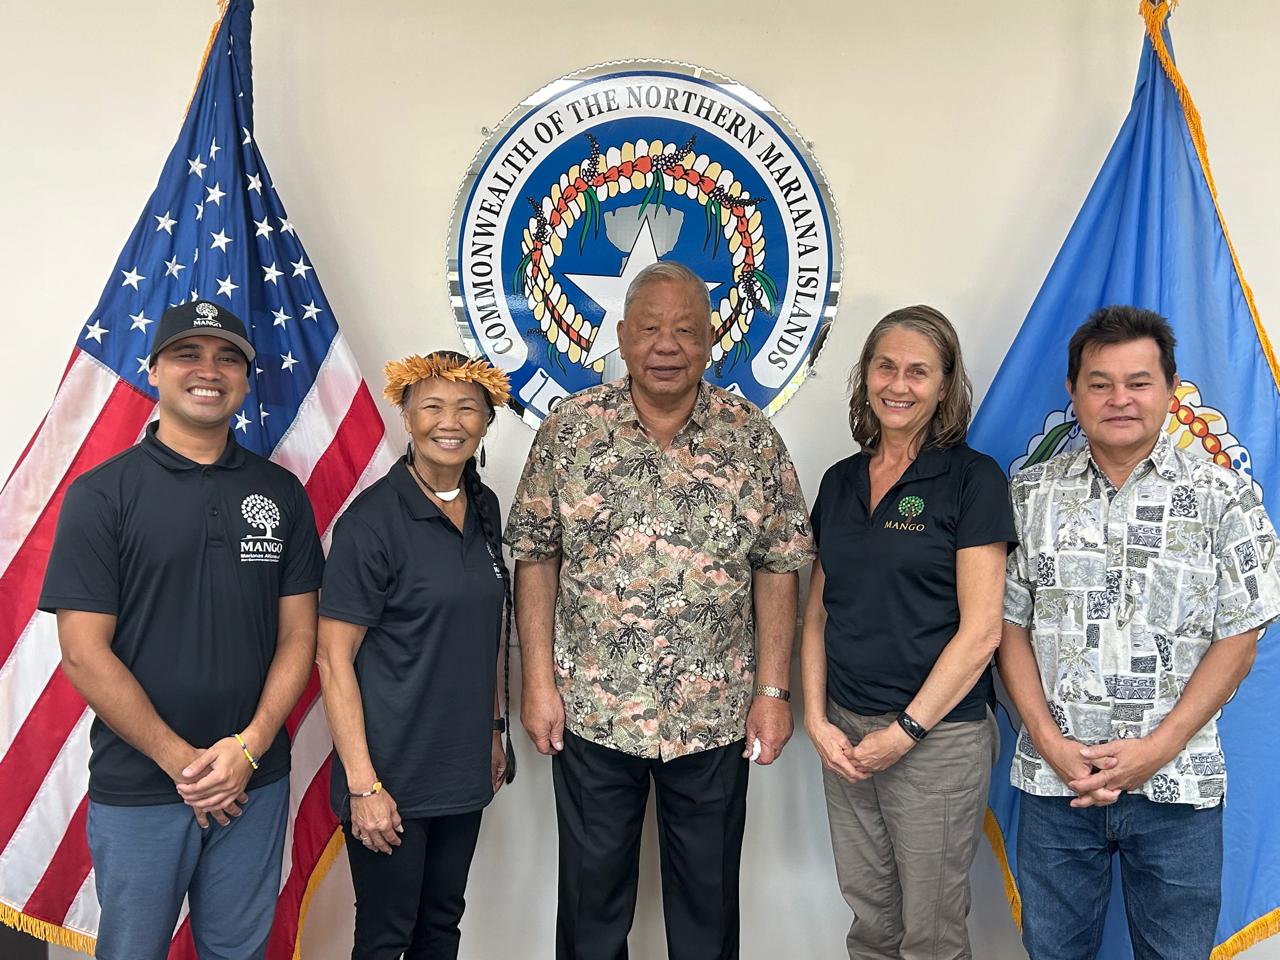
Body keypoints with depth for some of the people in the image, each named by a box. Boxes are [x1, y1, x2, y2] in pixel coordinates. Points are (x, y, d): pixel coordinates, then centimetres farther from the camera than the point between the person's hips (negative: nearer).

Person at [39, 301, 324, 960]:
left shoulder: (280, 493, 4)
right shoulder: (100, 495, -5)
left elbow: (298, 635, 3)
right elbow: (84, 652, -9)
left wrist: (248, 747, -9)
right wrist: (182, 760, -12)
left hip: (254, 781, 3)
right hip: (136, 788, -2)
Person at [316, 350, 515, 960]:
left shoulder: (484, 508, 5)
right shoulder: (373, 518, -15)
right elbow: (334, 659, -15)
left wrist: (495, 727, 15)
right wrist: (363, 784, -18)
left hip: (464, 768, 6)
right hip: (393, 773, -6)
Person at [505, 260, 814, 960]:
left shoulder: (753, 438, -2)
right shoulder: (570, 429, -3)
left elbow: (777, 569, 0)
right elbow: (535, 558, 0)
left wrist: (774, 691, -3)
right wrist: (538, 682, -4)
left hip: (716, 718, 1)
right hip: (590, 713, 0)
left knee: (709, 901, 16)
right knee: (592, 900, 15)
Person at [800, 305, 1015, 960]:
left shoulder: (972, 479, -8)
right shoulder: (841, 481, 9)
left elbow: (980, 630, -12)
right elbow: (818, 613, 12)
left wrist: (905, 731, -13)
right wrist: (817, 719, 0)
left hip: (937, 739, -5)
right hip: (845, 736, 5)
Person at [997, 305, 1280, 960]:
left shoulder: (1223, 499, -2)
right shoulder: (1031, 494, 2)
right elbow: (1010, 625, 3)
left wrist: (1158, 748, -13)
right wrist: (1049, 741, -8)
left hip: (1178, 786, -1)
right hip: (1054, 779, 2)